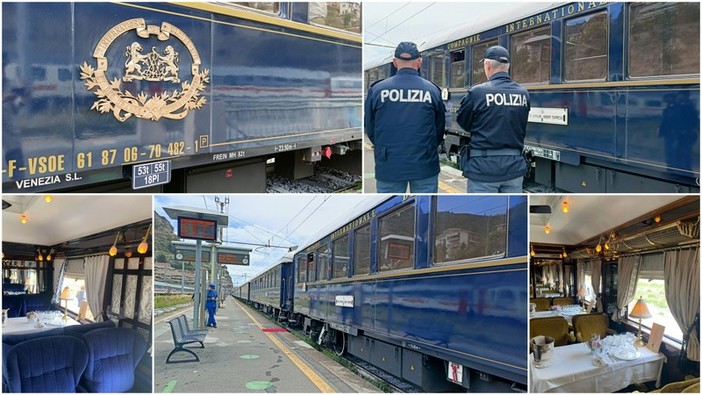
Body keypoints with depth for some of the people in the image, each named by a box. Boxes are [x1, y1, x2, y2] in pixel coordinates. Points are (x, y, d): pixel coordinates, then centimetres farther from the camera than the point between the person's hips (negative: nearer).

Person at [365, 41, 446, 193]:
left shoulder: (377, 89, -6)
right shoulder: (432, 90, -4)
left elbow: (369, 128, 3)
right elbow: (440, 128, 5)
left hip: (388, 166, 0)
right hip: (425, 165, 0)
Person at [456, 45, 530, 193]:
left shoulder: (477, 92, -12)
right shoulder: (523, 94, 3)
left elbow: (463, 123, 1)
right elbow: (520, 126, 12)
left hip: (484, 166, -4)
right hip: (514, 165, 5)